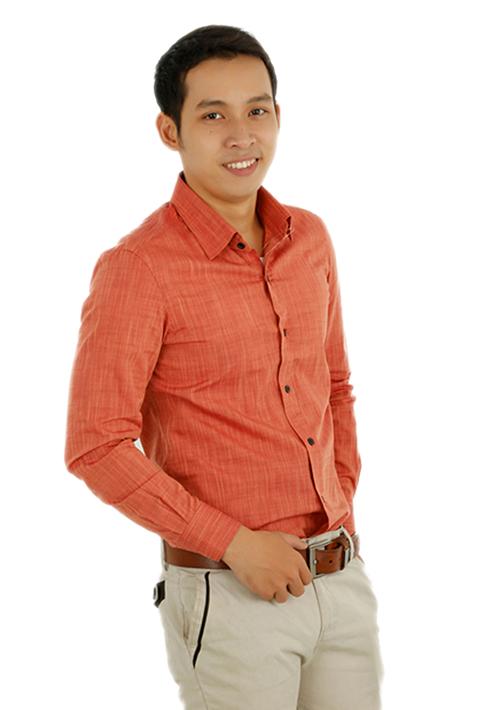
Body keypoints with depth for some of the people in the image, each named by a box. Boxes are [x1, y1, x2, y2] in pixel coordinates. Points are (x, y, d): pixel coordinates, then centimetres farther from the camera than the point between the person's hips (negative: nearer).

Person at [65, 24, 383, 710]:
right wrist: (236, 544, -15)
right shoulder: (138, 269, -13)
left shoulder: (310, 239, 6)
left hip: (343, 577, 6)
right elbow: (96, 448, -15)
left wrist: (343, 503, 8)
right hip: (228, 595, -6)